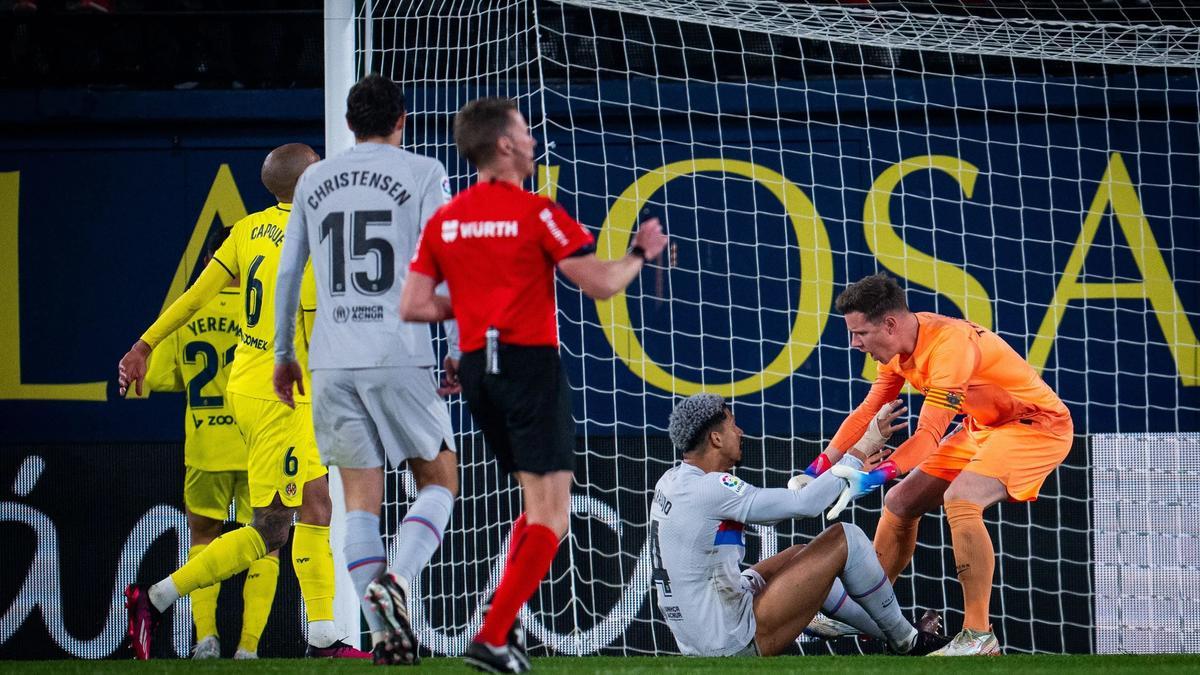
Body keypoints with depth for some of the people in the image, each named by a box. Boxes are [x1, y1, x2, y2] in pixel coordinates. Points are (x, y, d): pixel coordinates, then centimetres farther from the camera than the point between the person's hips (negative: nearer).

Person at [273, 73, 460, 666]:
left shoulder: (314, 180, 14)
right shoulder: (423, 174, 3)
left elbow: (288, 272, 16)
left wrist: (282, 354, 24)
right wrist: (460, 349, 1)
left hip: (332, 363, 3)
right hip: (400, 354, -3)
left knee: (360, 499, 5)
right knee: (439, 481, 10)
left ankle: (384, 630, -7)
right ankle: (396, 581, -16)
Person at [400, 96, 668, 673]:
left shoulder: (443, 221, 8)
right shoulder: (536, 213, -10)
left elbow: (412, 307, 6)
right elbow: (600, 283, -11)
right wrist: (640, 254, 8)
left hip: (476, 367, 7)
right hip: (530, 362, -7)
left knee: (537, 505, 20)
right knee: (551, 512, -5)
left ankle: (501, 626, 10)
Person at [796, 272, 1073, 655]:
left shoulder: (949, 344, -31)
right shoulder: (897, 347, -3)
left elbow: (930, 434, -36)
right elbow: (868, 411, 8)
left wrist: (880, 473, -46)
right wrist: (822, 465, -1)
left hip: (1037, 424, -10)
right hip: (983, 427, 10)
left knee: (960, 499, -30)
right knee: (900, 503, 8)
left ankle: (979, 636, -28)